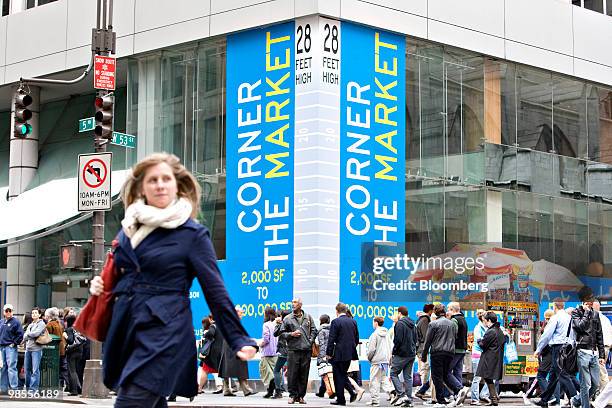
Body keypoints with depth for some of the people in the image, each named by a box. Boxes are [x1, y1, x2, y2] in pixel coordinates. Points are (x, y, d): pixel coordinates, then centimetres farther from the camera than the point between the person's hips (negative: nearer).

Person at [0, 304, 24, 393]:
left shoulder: (16, 322, -4)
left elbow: (20, 335, -7)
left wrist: (14, 343, -10)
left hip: (11, 347, -6)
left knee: (11, 367, -11)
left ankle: (14, 387, -10)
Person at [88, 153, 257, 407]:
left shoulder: (193, 234, -2)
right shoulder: (129, 229, 14)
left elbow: (215, 291, -3)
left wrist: (240, 341, -9)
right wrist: (100, 285, 5)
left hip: (165, 334, -6)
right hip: (125, 330, 6)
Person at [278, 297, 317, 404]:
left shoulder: (308, 317, 11)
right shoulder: (287, 318, 6)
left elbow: (314, 330, 16)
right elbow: (282, 332, 9)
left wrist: (310, 341, 4)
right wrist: (291, 334, -7)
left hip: (306, 350, 2)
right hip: (293, 350, -2)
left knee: (304, 375, 4)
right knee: (292, 374, -4)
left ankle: (301, 395, 12)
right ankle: (292, 395, 5)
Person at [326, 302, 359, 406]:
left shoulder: (335, 322, -12)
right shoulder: (353, 322, 7)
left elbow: (331, 339, -13)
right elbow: (357, 339, 12)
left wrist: (328, 353, -7)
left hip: (339, 354, -6)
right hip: (350, 354, 6)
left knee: (338, 376, 2)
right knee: (343, 374, 20)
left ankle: (340, 399, 4)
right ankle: (352, 392, 6)